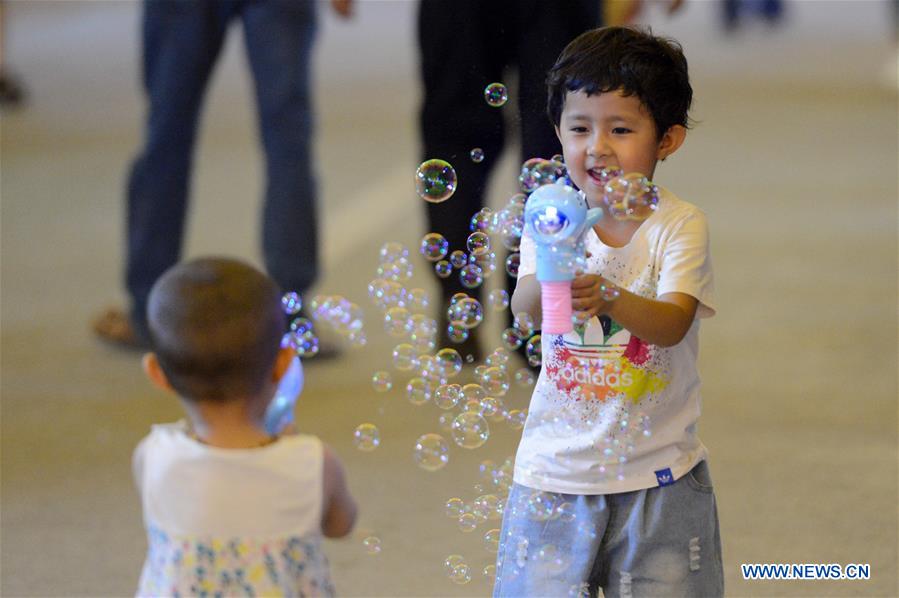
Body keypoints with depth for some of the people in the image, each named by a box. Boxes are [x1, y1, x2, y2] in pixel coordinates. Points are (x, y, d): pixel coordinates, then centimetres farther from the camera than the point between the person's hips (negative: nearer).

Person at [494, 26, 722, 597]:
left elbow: (672, 323, -22)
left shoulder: (680, 225, -8)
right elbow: (525, 305, -19)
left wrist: (608, 298, -43)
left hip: (657, 475, -1)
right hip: (558, 468, 2)